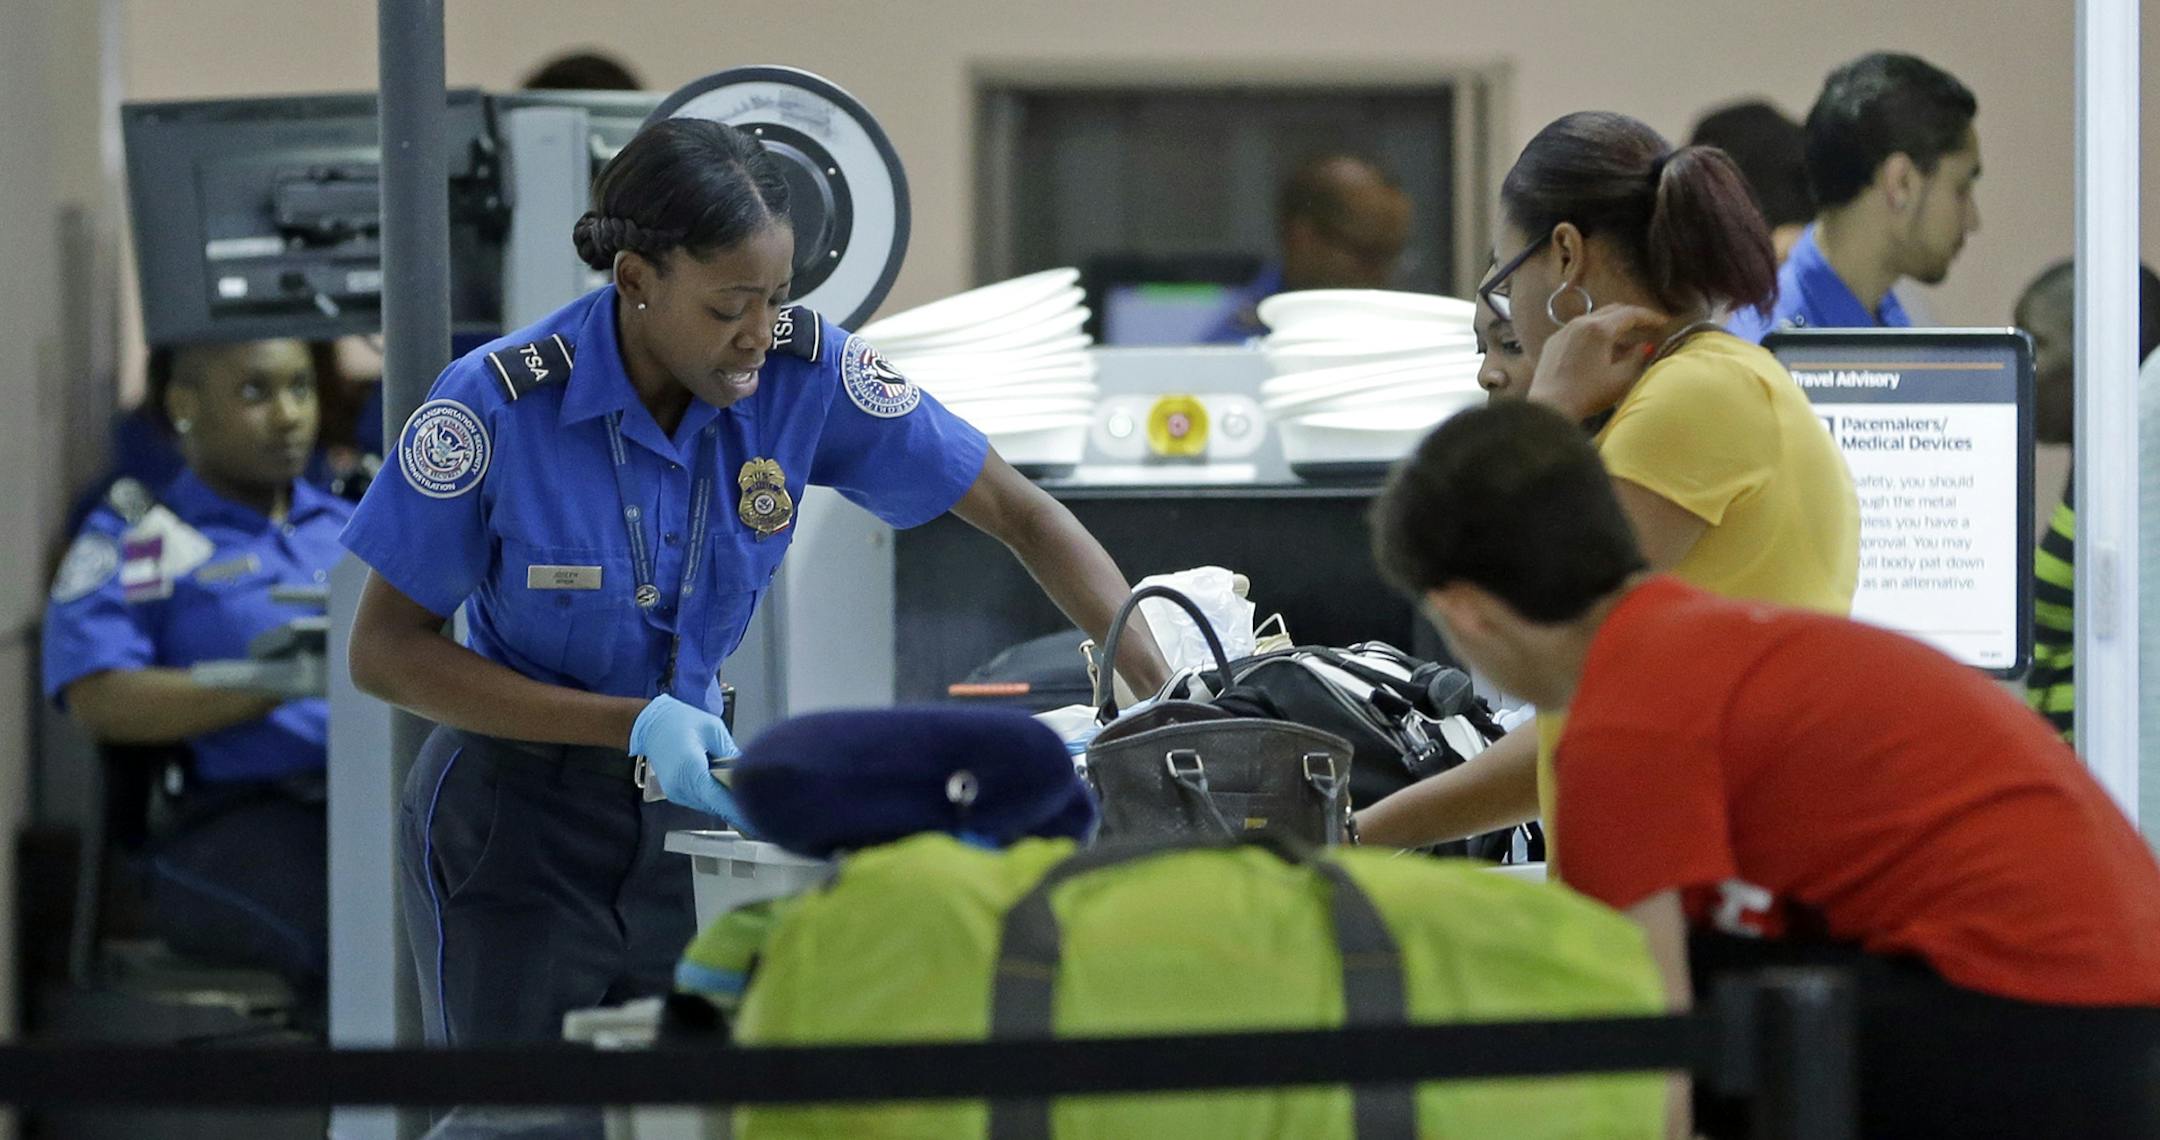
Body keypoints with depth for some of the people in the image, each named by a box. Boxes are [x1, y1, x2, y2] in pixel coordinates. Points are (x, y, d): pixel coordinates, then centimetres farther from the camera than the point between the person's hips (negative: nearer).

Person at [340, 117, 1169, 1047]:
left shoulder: (804, 370, -14)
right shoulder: (499, 404, -22)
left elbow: (1019, 515, -7)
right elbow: (385, 653, -15)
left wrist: (1160, 687, -21)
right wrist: (632, 726, -25)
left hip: (685, 806, 3)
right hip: (515, 816, -3)